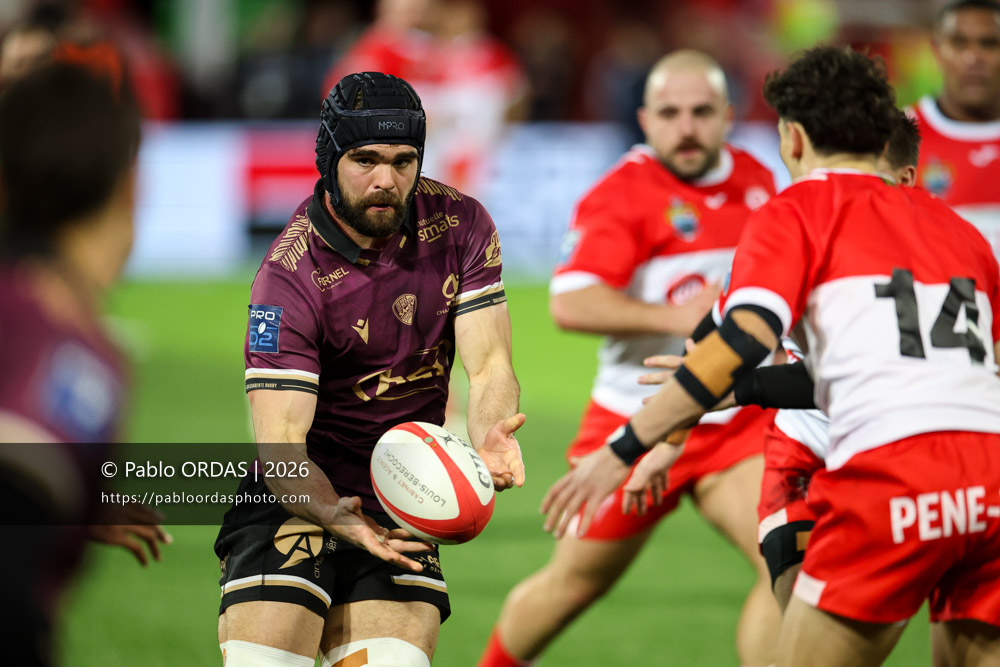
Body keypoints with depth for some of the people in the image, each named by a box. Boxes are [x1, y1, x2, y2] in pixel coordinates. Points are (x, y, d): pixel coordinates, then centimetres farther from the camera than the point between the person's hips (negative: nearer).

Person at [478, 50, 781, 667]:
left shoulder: (757, 180, 4)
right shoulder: (623, 193, -15)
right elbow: (570, 303, -27)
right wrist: (673, 316, -33)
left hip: (740, 423, 4)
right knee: (577, 582, 12)